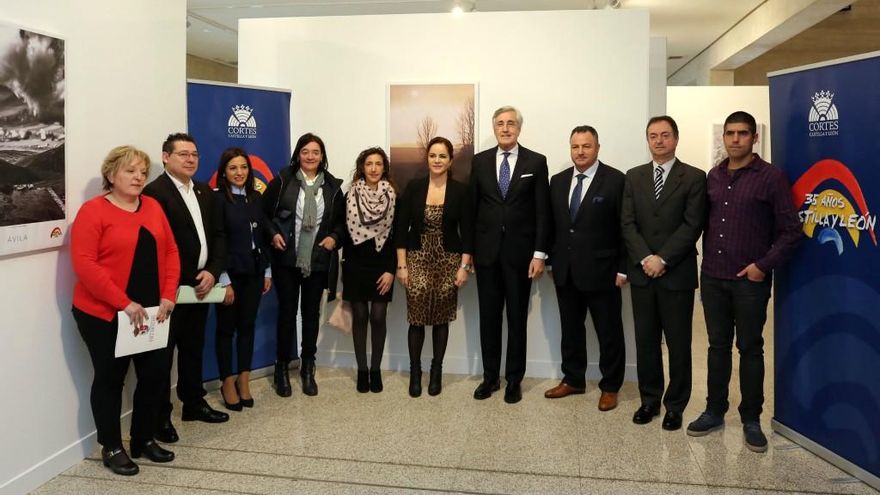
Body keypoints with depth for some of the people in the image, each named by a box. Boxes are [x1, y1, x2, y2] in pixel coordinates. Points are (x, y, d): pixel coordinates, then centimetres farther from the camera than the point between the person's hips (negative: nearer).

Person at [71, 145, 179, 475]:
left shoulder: (153, 207, 7)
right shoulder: (93, 211, -10)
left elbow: (170, 252, 8)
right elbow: (84, 264, -17)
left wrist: (168, 296, -5)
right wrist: (124, 303, -21)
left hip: (150, 312, 5)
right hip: (104, 313, -5)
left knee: (154, 374, 8)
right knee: (110, 378, 7)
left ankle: (144, 439, 27)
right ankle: (111, 448, 23)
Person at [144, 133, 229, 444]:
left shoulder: (204, 191, 13)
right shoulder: (154, 192, -12)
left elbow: (218, 235, 11)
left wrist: (212, 272, -3)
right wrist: (180, 282, -16)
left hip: (201, 285, 7)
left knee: (193, 348, 18)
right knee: (164, 352, 2)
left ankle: (194, 403, 31)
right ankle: (160, 415, 12)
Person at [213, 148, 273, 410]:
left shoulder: (256, 198, 6)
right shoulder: (217, 199, -10)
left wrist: (267, 271, 8)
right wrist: (224, 280, -16)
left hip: (253, 272, 5)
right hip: (230, 274, -5)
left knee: (247, 325, 11)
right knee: (226, 328, 7)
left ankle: (244, 381, 23)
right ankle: (228, 384, 20)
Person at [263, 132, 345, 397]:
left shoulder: (332, 186, 4)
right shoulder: (282, 180, -2)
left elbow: (342, 219, 11)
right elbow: (263, 212, 2)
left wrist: (335, 237, -6)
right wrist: (273, 234, -12)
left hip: (318, 261, 2)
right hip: (287, 259, -2)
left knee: (311, 313, 11)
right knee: (287, 312, 6)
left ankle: (308, 368, 24)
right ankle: (282, 367, 20)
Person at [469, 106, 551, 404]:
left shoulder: (536, 162, 0)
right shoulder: (480, 161, 6)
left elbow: (542, 211, -3)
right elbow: (471, 208, 7)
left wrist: (539, 254, -8)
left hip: (520, 252, -2)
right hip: (486, 251, 2)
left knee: (517, 318, 7)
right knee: (488, 317, 9)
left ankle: (514, 380, 19)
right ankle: (490, 377, 22)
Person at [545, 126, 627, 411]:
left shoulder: (615, 180, -8)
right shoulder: (558, 181, 8)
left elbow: (624, 228, -9)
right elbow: (553, 224, 12)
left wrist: (623, 269, -11)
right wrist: (552, 260, 9)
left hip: (601, 270, -5)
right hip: (565, 270, 5)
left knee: (609, 331, 7)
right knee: (570, 329, 15)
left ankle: (610, 387, 21)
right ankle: (573, 380, 30)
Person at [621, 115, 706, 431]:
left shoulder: (694, 177, 0)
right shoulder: (634, 177, 10)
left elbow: (692, 225, -8)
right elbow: (627, 223, 2)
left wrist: (663, 259, -15)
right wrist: (645, 258, -11)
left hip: (677, 274, -3)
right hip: (642, 272, 3)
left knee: (678, 344, 6)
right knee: (646, 342, 10)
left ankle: (675, 405, 19)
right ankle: (649, 400, 22)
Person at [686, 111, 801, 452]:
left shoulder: (771, 177, -6)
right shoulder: (713, 177, 8)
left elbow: (791, 230, -6)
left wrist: (764, 265, -12)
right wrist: (707, 260, 5)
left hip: (750, 279, -4)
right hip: (713, 277, 4)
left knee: (750, 349, 6)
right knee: (717, 346, 12)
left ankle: (751, 420, 18)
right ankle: (715, 411, 24)